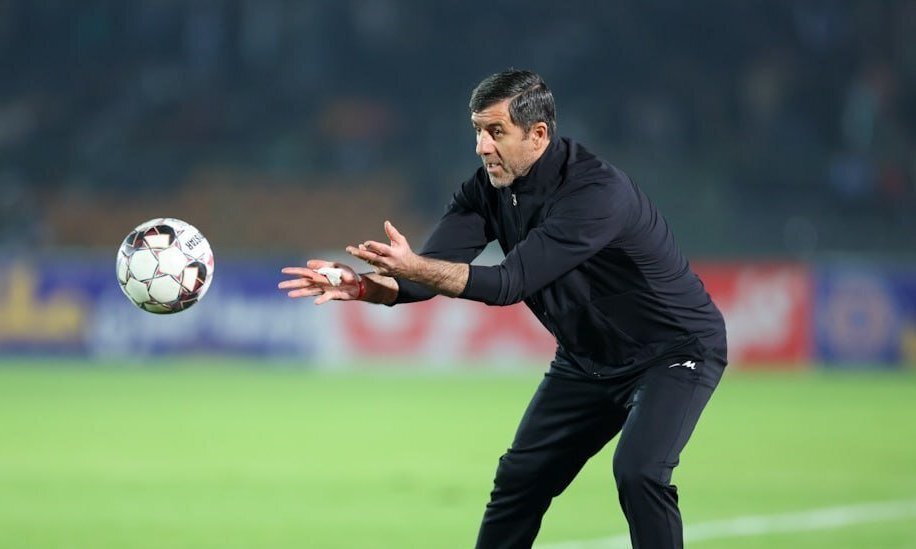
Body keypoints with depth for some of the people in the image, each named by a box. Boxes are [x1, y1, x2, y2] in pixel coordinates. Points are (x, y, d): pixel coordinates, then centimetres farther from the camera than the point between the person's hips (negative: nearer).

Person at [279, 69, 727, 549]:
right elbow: (431, 272, -18)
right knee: (519, 478, 7)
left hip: (676, 351, -8)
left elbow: (511, 283, -37)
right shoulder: (488, 189, -8)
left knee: (638, 472, -27)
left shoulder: (596, 191, -32)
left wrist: (416, 268, -47)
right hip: (588, 360, 8)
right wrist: (366, 286, -38)